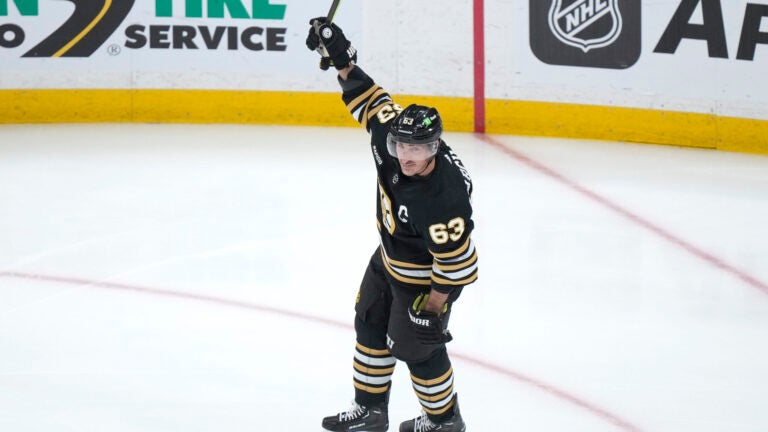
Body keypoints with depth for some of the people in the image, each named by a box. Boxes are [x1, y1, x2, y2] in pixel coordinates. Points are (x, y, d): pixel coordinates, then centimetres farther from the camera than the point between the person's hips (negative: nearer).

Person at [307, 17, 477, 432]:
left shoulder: (444, 196, -41)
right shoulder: (392, 136, -23)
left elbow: (456, 259, -31)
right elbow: (369, 100, -7)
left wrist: (435, 303, -22)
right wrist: (340, 56, -14)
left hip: (427, 274, -9)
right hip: (390, 257, 9)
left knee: (414, 347, 4)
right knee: (370, 325, 19)